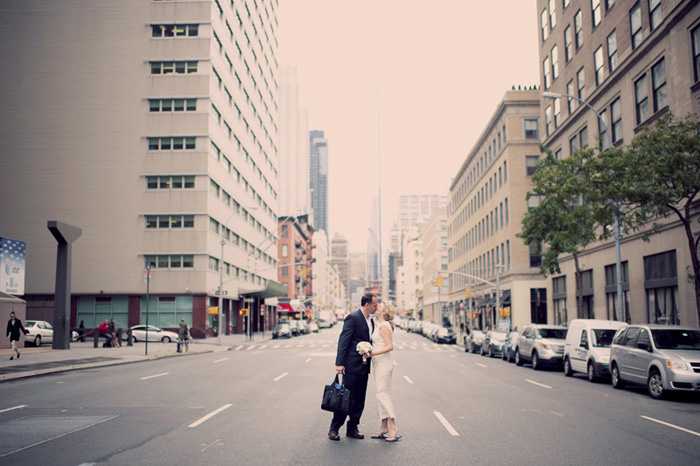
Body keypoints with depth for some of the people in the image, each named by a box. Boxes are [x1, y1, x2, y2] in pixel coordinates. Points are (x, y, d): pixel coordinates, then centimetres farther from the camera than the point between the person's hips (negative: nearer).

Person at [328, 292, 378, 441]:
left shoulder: (370, 321, 14)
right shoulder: (353, 318, -12)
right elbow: (343, 340, -15)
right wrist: (339, 363, -19)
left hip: (364, 367, 8)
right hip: (352, 366, -8)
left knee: (359, 399, 10)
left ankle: (352, 428, 20)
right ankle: (334, 429, 8)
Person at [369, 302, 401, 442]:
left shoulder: (384, 326, -13)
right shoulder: (379, 325, 15)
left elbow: (390, 346, -20)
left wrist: (373, 354, -25)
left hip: (383, 362, -10)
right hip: (378, 363, 10)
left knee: (383, 394, -10)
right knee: (382, 394, 10)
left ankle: (393, 427, -8)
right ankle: (384, 427, 14)